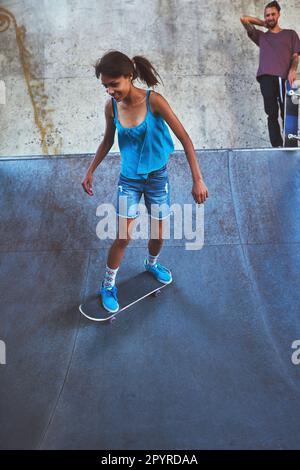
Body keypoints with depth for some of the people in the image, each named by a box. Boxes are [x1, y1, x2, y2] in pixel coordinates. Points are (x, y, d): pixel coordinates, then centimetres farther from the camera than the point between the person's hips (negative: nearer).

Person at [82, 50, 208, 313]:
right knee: (123, 237, -2)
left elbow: (185, 139, -20)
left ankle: (152, 264, 46)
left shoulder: (153, 101, -20)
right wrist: (90, 171, 13)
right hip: (129, 178, 1)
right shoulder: (111, 106, -9)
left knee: (158, 234, 13)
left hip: (157, 176, -1)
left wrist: (198, 180, -24)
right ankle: (109, 284, 21)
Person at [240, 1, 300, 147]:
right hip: (267, 78, 1)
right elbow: (244, 19, 25)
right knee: (272, 115, -9)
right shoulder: (261, 36, 27)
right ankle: (277, 147, -12)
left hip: (285, 78, 0)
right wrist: (264, 23, 30)